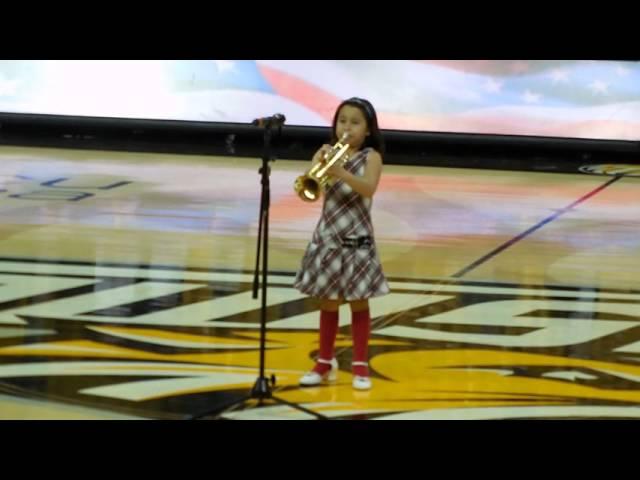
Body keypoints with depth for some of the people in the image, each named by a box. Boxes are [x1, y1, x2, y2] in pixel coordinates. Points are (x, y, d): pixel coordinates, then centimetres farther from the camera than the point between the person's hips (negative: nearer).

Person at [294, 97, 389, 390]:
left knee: (358, 303, 6)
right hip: (328, 237, 3)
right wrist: (319, 164, -28)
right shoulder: (328, 152, 3)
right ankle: (325, 363, 22)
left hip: (356, 240, -3)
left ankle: (360, 365, 15)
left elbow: (369, 189, -24)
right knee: (327, 303, 11)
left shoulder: (371, 156, -5)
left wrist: (341, 173, -38)